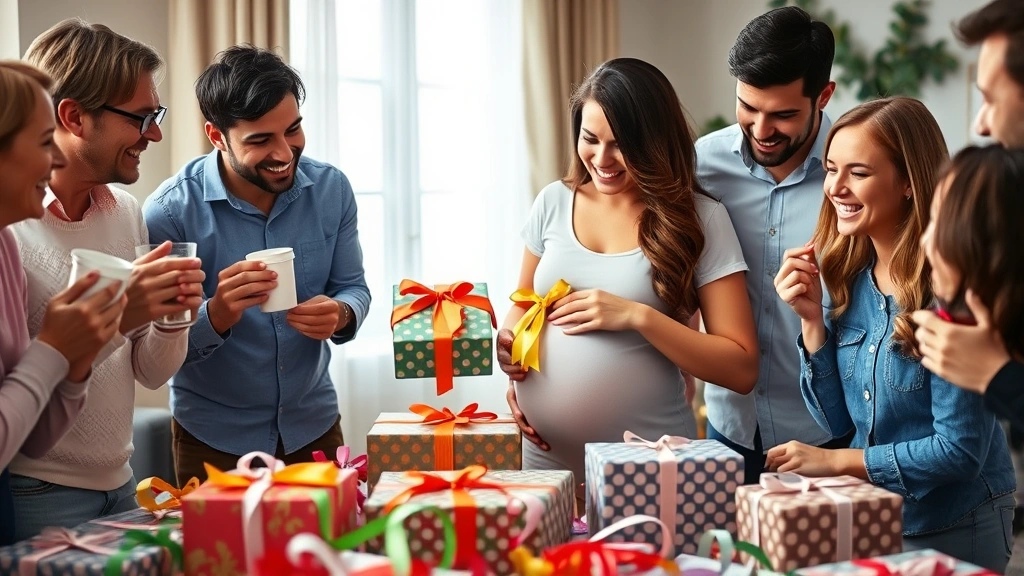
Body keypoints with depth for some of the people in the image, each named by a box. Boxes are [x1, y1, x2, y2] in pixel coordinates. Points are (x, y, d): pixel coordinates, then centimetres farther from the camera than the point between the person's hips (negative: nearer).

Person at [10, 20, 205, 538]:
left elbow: (150, 373, 9)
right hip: (36, 495, -6)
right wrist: (109, 317, -28)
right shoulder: (11, 220, -16)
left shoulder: (125, 210, 5)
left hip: (121, 482, 6)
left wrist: (172, 315, -9)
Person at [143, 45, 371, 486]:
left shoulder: (331, 189, -7)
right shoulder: (170, 212, -18)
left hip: (314, 426, 4)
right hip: (215, 440, -3)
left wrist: (340, 314, -21)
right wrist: (216, 316, -35)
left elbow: (353, 286, 2)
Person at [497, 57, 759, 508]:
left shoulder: (698, 219, -6)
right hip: (546, 457, 3)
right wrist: (509, 353, -4)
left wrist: (637, 316, -19)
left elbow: (741, 369, -9)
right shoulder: (555, 202, 4)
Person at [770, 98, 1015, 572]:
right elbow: (837, 419, 0)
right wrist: (811, 319, -11)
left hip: (955, 531, -6)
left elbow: (959, 449, -21)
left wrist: (836, 462, -17)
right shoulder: (852, 276, -3)